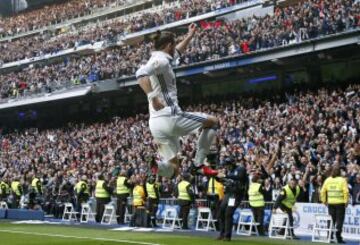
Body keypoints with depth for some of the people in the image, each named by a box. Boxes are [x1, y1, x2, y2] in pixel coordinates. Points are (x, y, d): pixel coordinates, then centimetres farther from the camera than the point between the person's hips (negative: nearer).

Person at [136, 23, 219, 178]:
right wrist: (153, 98, -32)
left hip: (155, 123, 9)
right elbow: (141, 74, -27)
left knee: (172, 170, 12)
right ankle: (198, 164, 8)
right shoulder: (161, 60, -8)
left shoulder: (158, 59, 22)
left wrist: (190, 36, 48)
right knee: (212, 122, 14)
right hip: (169, 118, -9)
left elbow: (177, 52, 44)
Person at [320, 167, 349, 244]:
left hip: (330, 203, 4)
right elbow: (346, 191, -13)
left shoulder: (327, 180, 6)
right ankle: (338, 237, -7)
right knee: (340, 220, 0)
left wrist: (324, 201, 14)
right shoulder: (342, 180, -5)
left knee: (331, 220, 10)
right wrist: (346, 201, -5)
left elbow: (322, 191, 6)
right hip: (340, 203, -4)